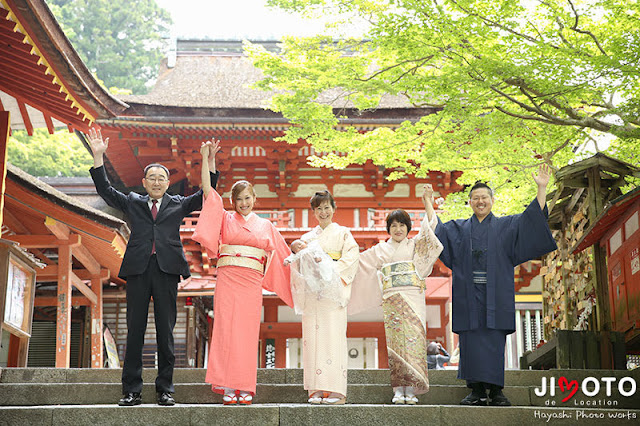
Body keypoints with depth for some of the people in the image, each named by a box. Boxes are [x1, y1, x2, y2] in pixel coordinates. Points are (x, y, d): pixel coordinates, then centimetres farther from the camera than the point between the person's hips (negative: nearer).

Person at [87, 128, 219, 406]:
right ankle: (131, 391, 4)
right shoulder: (133, 203, 18)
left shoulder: (178, 204, 16)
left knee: (165, 331, 1)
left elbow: (205, 194, 12)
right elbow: (105, 189, 14)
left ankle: (165, 389, 7)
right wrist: (98, 156, 6)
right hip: (138, 269, 1)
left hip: (167, 269, 0)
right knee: (134, 330, 0)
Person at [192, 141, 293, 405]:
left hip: (252, 283, 1)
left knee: (248, 333, -2)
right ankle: (227, 387, -4)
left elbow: (283, 254, 21)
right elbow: (209, 192, 3)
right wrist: (207, 160, -3)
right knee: (226, 329, -7)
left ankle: (245, 388, 3)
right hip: (228, 279, -1)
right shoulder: (225, 219, 11)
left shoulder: (265, 225, 16)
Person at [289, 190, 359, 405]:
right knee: (313, 336, -3)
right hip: (312, 291, 3)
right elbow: (298, 264, 8)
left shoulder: (343, 233, 12)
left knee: (333, 335, -10)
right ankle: (317, 390, -1)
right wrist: (295, 248, -13)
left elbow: (351, 257, -2)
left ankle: (336, 390, -10)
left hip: (333, 290, -3)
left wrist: (331, 268, -16)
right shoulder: (308, 237, 20)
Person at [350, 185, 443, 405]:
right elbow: (357, 260, 22)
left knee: (414, 339, -12)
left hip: (413, 298, -1)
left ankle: (411, 390, -13)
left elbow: (429, 228, 4)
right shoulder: (380, 250, 19)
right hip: (392, 301, 1)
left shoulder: (415, 245, 16)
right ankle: (398, 390, -8)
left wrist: (427, 201, 0)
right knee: (395, 342, -7)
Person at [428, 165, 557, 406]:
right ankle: (476, 391, 3)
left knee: (494, 343, -5)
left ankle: (496, 391, 0)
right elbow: (437, 229, 14)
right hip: (468, 295, 2)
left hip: (495, 295, -1)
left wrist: (541, 189, -7)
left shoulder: (506, 226, 12)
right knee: (471, 343, -2)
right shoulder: (459, 229, 18)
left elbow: (532, 218, 3)